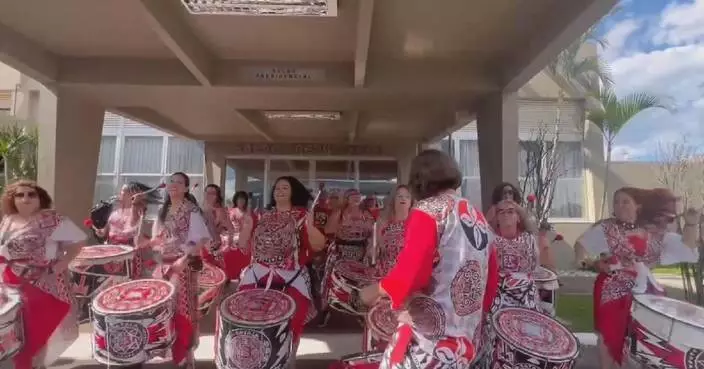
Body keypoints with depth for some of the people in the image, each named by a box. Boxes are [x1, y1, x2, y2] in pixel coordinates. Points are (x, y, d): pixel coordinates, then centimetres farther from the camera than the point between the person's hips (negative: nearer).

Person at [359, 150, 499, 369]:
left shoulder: (427, 211, -12)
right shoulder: (478, 217, 11)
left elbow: (409, 273, -22)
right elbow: (491, 278, 15)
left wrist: (375, 291, -5)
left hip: (429, 338, -8)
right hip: (468, 340, 8)